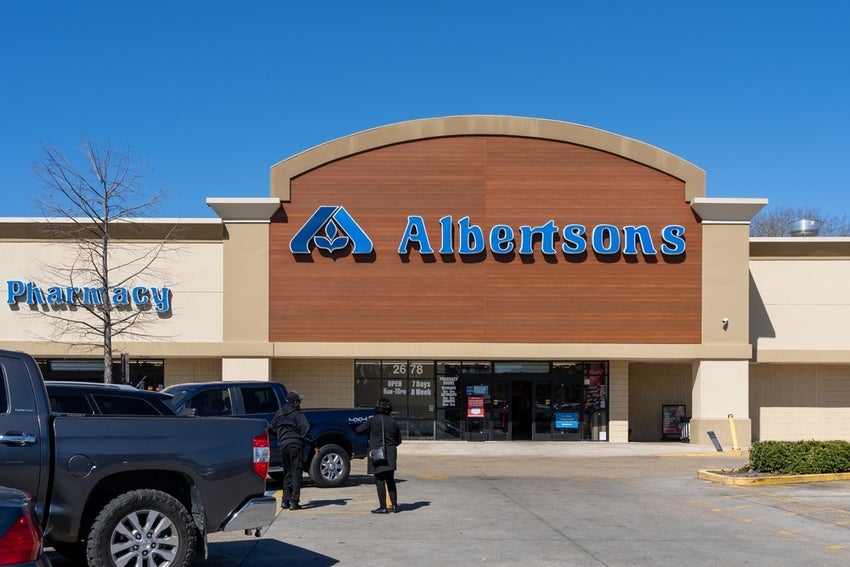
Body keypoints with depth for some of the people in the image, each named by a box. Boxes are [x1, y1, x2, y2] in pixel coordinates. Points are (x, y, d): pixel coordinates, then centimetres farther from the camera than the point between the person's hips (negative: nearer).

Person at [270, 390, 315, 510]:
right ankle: (294, 501, -7)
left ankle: (285, 500, 13)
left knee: (287, 473, 16)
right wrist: (313, 445, -12)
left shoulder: (279, 413, 12)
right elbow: (305, 430, -14)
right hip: (295, 445, -6)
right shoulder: (298, 414, -6)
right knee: (296, 473, -3)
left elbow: (272, 427, 17)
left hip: (283, 446, 6)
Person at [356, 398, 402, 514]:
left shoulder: (373, 420, -8)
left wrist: (366, 423, 17)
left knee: (380, 481, -1)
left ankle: (383, 507, 0)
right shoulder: (393, 422, 7)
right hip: (391, 456, 5)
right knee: (390, 480, 16)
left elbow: (359, 430, -1)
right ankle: (394, 505, 18)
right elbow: (398, 440, 14)